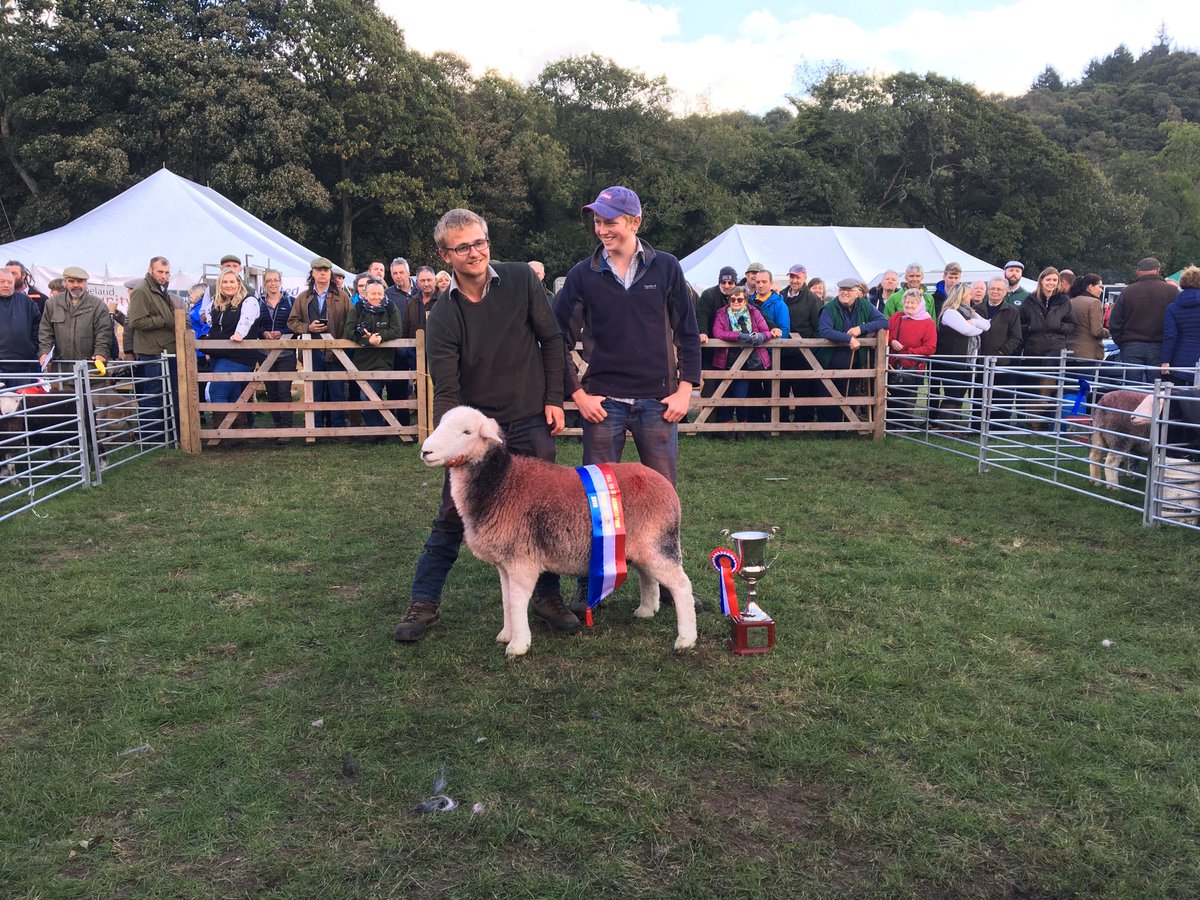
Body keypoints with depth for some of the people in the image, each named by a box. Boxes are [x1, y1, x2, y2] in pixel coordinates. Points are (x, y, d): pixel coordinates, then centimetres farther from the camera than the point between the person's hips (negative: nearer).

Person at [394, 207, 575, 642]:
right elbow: (446, 391, -14)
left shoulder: (520, 279, -7)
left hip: (531, 422, 1)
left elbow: (551, 339, 1)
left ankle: (547, 596, 26)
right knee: (451, 516, 2)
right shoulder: (443, 316, -11)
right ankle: (424, 603, 16)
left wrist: (554, 399, -3)